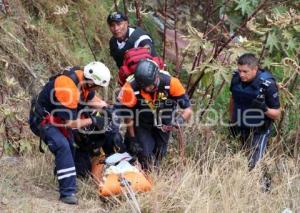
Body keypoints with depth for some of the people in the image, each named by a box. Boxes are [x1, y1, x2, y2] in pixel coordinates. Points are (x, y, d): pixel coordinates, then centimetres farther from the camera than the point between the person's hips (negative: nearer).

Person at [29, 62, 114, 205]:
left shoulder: (83, 78, -10)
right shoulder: (67, 89, -35)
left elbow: (91, 98, 12)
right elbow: (70, 122, -28)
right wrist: (92, 121, -20)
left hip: (58, 118, 10)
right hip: (43, 120, -10)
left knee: (72, 148, 17)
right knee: (63, 147, -27)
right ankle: (67, 193, -28)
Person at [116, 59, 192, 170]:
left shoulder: (171, 83, -31)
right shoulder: (131, 88, -33)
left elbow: (188, 109, -22)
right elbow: (128, 116, -16)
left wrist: (180, 119, -43)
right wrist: (132, 139, -9)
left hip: (163, 126, 2)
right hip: (142, 126, -2)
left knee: (159, 155, 12)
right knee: (146, 155, -13)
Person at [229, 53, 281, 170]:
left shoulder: (267, 84, -24)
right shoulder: (236, 78, -10)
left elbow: (277, 114, -15)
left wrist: (265, 109, -35)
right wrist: (232, 122, 16)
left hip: (259, 132, -5)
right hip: (241, 130, 5)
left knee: (254, 166, -9)